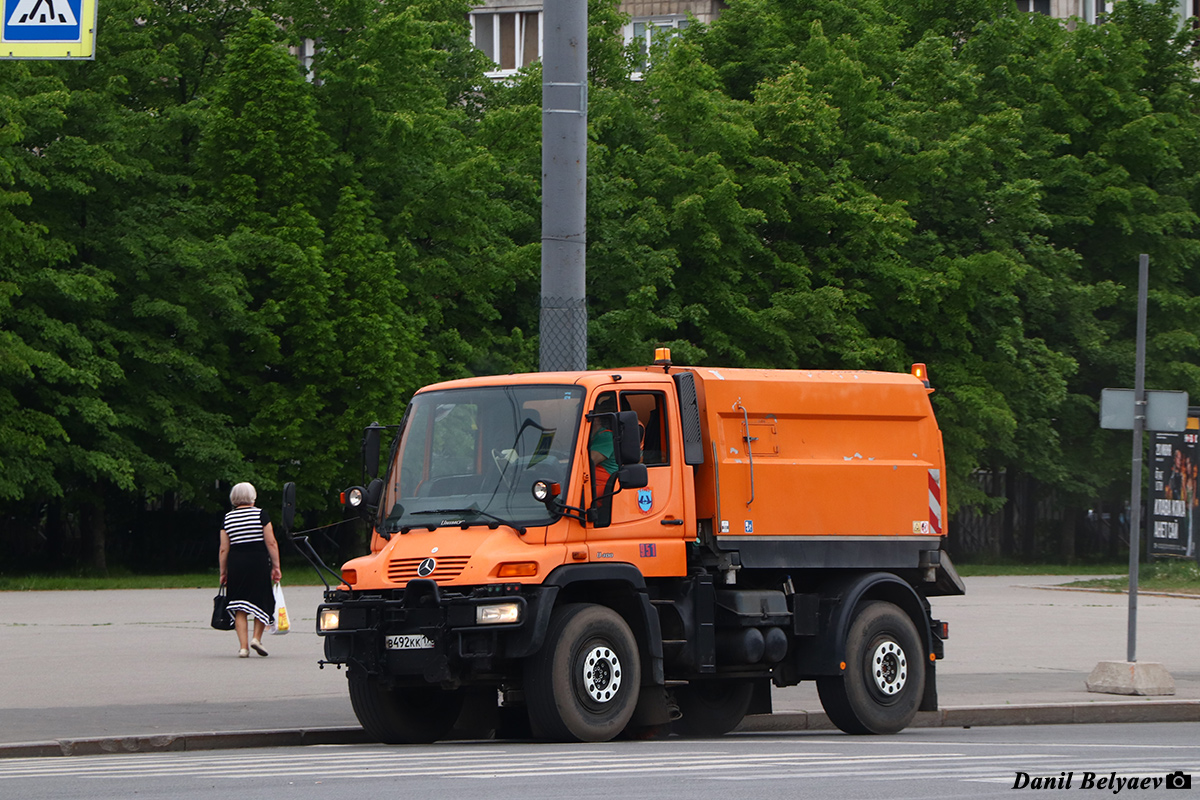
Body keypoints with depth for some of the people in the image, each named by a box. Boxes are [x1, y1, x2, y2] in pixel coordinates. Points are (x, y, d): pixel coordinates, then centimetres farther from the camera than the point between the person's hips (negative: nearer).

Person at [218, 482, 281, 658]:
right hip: (259, 562, -2)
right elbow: (271, 543, -5)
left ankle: (243, 646, -1)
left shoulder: (228, 519, 5)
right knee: (262, 602, 12)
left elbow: (224, 549, 4)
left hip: (236, 564, 2)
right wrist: (276, 566, 0)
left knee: (240, 608, 5)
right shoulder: (260, 515, -2)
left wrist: (223, 573, 11)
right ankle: (257, 637, -3)